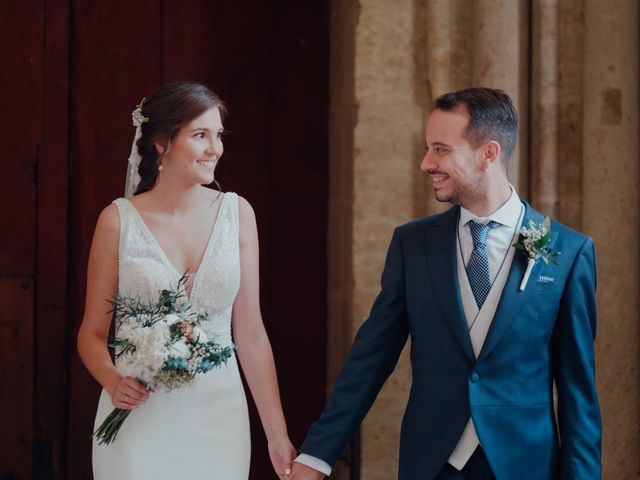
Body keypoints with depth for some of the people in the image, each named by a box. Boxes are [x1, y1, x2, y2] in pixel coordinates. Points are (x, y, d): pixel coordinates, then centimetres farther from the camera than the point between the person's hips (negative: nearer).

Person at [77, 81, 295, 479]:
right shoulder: (119, 220, -4)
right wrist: (113, 381, -18)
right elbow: (92, 332, 3)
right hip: (139, 418, -2)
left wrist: (277, 433, -1)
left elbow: (251, 333, 2)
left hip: (218, 416, 2)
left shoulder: (237, 213, 1)